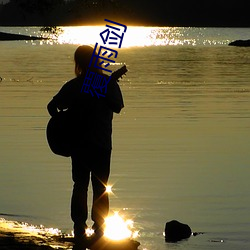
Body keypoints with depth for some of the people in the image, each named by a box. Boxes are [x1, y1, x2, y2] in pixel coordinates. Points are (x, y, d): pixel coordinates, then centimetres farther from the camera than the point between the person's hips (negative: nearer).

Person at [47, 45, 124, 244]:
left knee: (80, 186, 9)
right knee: (101, 188, 8)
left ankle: (79, 228, 2)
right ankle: (99, 229, 6)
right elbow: (118, 107, 1)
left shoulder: (73, 86, -5)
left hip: (79, 144, 1)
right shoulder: (108, 83, -7)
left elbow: (53, 106, -8)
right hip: (102, 144, -1)